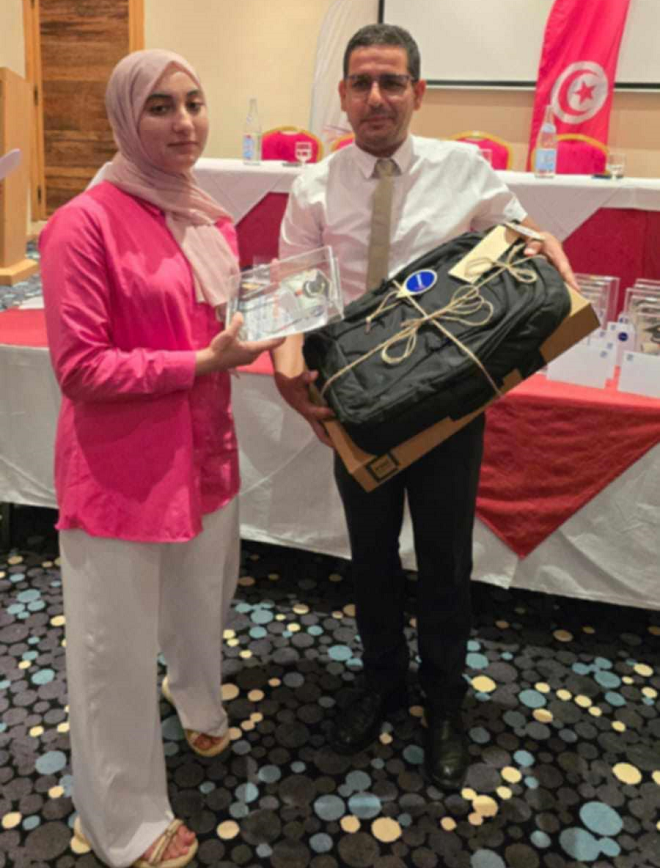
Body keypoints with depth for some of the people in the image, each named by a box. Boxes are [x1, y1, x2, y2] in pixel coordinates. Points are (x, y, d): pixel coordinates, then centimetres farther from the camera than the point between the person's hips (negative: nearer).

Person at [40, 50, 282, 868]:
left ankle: (200, 707, 59)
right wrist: (204, 360, -22)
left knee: (203, 603, 27)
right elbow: (81, 368, -20)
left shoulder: (212, 222, 6)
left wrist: (262, 329, -3)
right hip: (120, 470, -7)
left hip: (204, 453, 7)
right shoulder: (84, 224, -18)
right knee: (117, 649, 9)